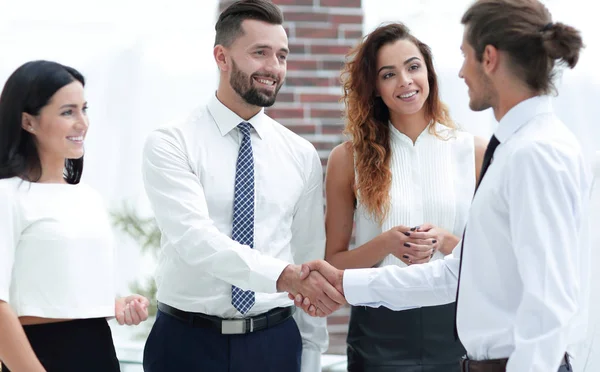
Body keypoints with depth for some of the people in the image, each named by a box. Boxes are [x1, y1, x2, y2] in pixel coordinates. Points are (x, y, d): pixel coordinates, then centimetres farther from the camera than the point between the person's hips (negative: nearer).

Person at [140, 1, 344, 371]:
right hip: (188, 342, -3)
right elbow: (194, 238, -22)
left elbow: (309, 259, 9)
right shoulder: (170, 144, -7)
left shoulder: (302, 155, 6)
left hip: (275, 341, 3)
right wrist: (284, 275, -35)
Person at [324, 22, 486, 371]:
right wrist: (385, 244, -15)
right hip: (380, 332, 0)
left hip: (455, 326, 1)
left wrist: (446, 243, -14)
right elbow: (334, 263, 2)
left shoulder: (475, 152, 1)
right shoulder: (349, 158, 0)